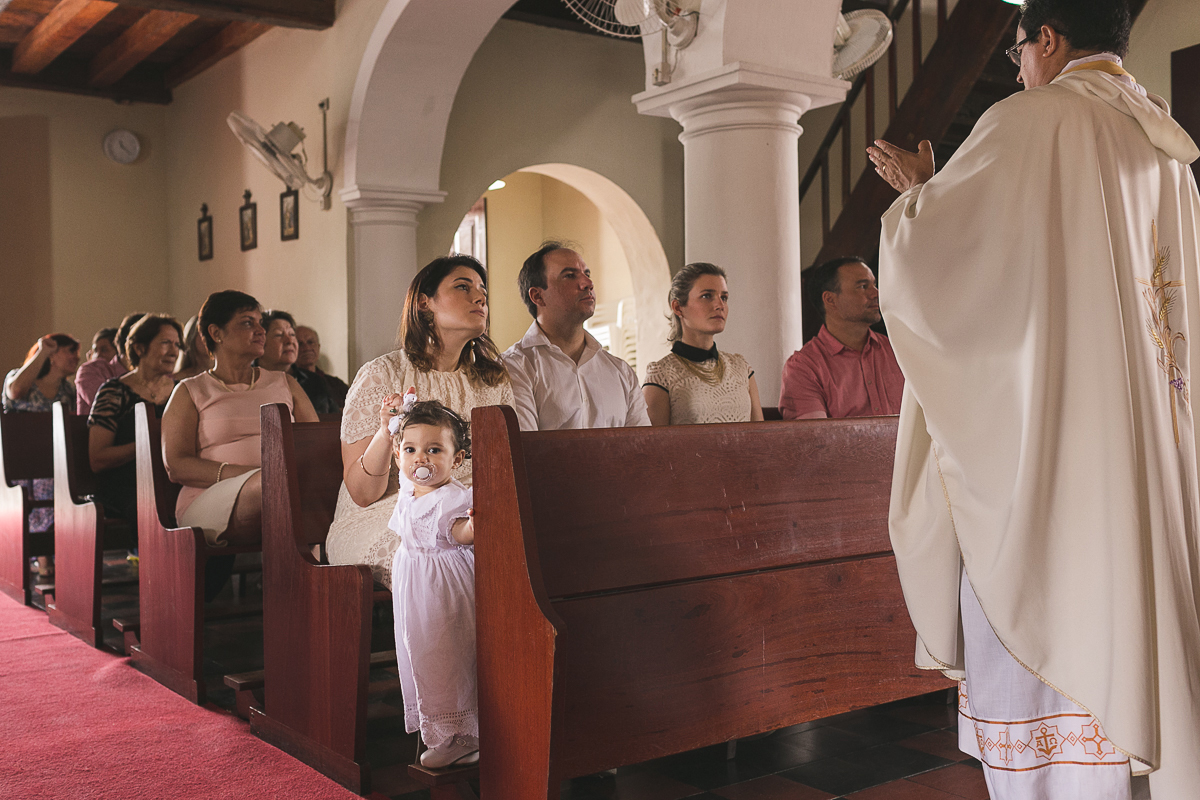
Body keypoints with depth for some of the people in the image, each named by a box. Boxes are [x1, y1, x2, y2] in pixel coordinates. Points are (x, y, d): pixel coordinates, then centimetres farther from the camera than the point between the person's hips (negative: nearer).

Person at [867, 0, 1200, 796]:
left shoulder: (1031, 122, -8)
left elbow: (922, 253, -11)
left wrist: (917, 191, 11)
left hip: (1034, 444, -8)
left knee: (1040, 655, -3)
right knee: (1129, 656, 14)